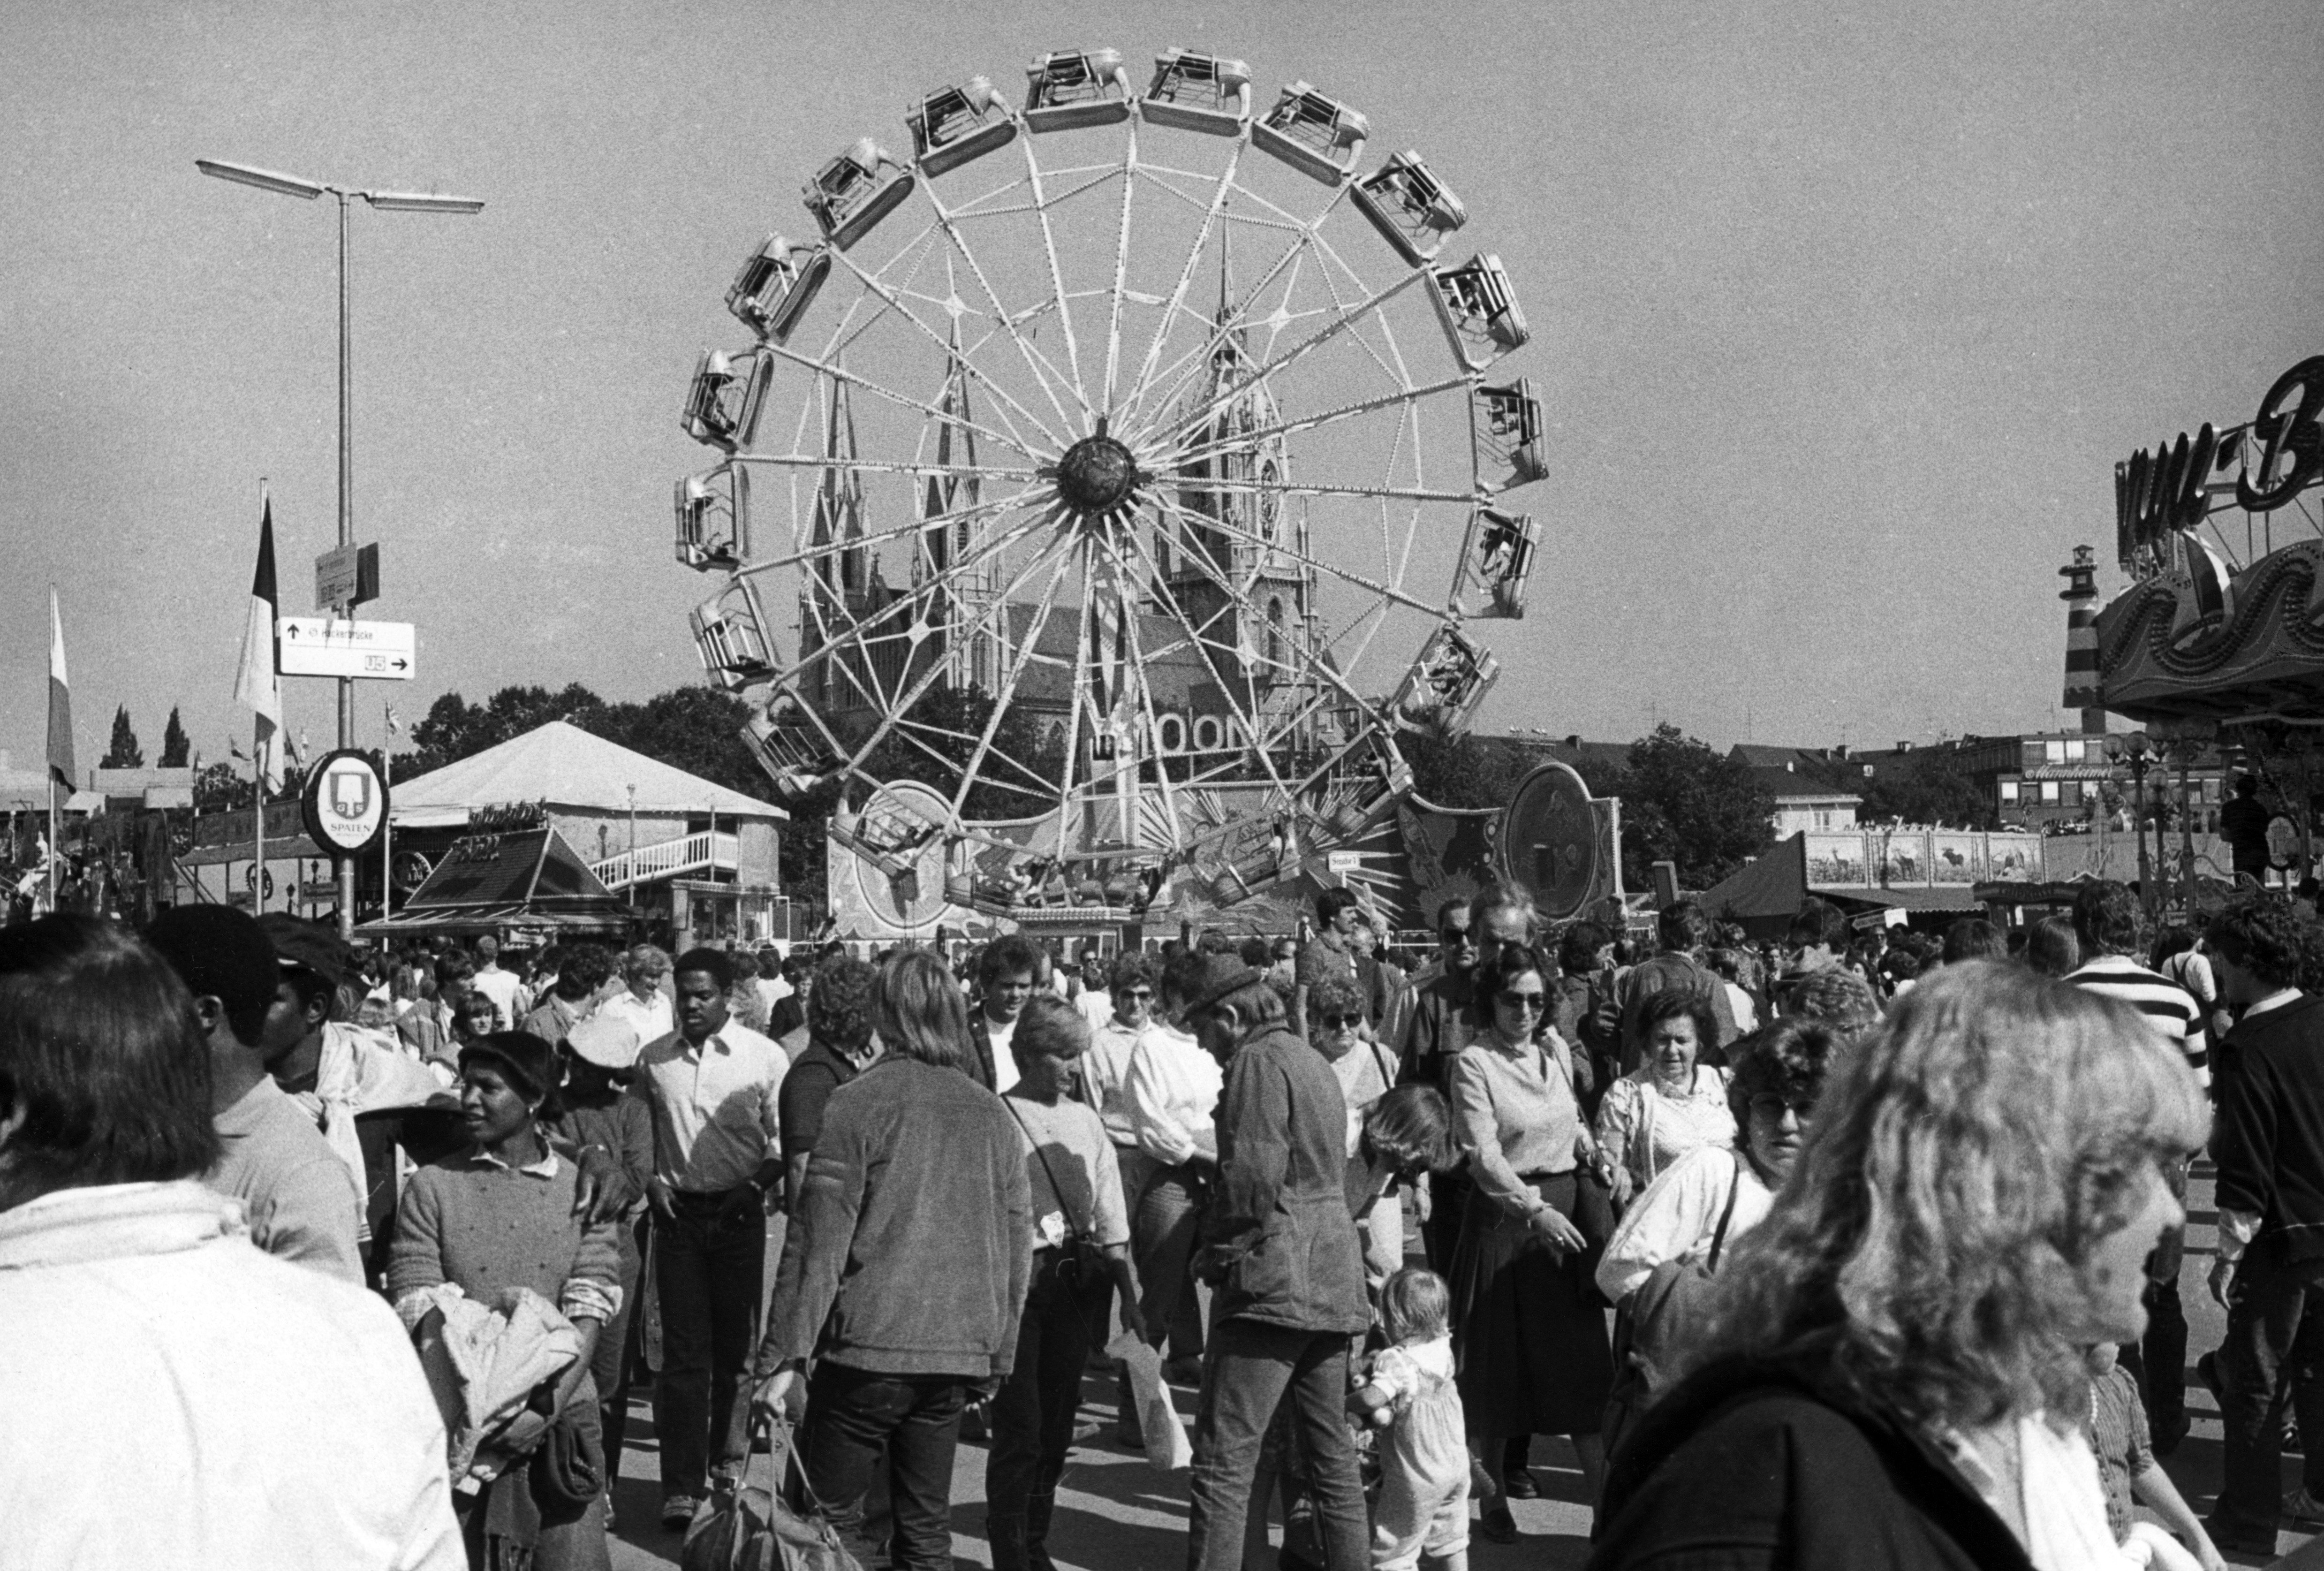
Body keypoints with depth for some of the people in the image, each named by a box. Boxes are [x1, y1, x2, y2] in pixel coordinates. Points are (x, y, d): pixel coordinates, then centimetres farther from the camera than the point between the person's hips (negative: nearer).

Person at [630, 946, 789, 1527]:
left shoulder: (764, 1057, -3)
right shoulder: (654, 1059, 4)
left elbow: (786, 1140, 1)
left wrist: (760, 1182, -12)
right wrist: (648, 1179, 0)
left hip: (739, 1212, -1)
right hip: (679, 1212, 1)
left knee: (735, 1346, 8)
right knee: (684, 1353, -1)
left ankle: (727, 1461, 25)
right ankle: (682, 1485, 0)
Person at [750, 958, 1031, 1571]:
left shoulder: (858, 1103, -6)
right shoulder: (993, 1114, 9)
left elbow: (818, 1243, -10)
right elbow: (1018, 1249, 13)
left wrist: (783, 1358, -8)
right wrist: (998, 1359, 20)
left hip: (870, 1347, -5)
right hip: (960, 1353, 5)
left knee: (831, 1516, 4)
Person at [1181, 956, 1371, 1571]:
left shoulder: (1260, 1061, -9)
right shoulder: (1314, 1062, 20)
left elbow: (1254, 1176, -18)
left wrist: (1218, 1254, -7)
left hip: (1274, 1282, -10)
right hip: (1334, 1279, 10)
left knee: (1222, 1460, -10)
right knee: (1333, 1454, 14)